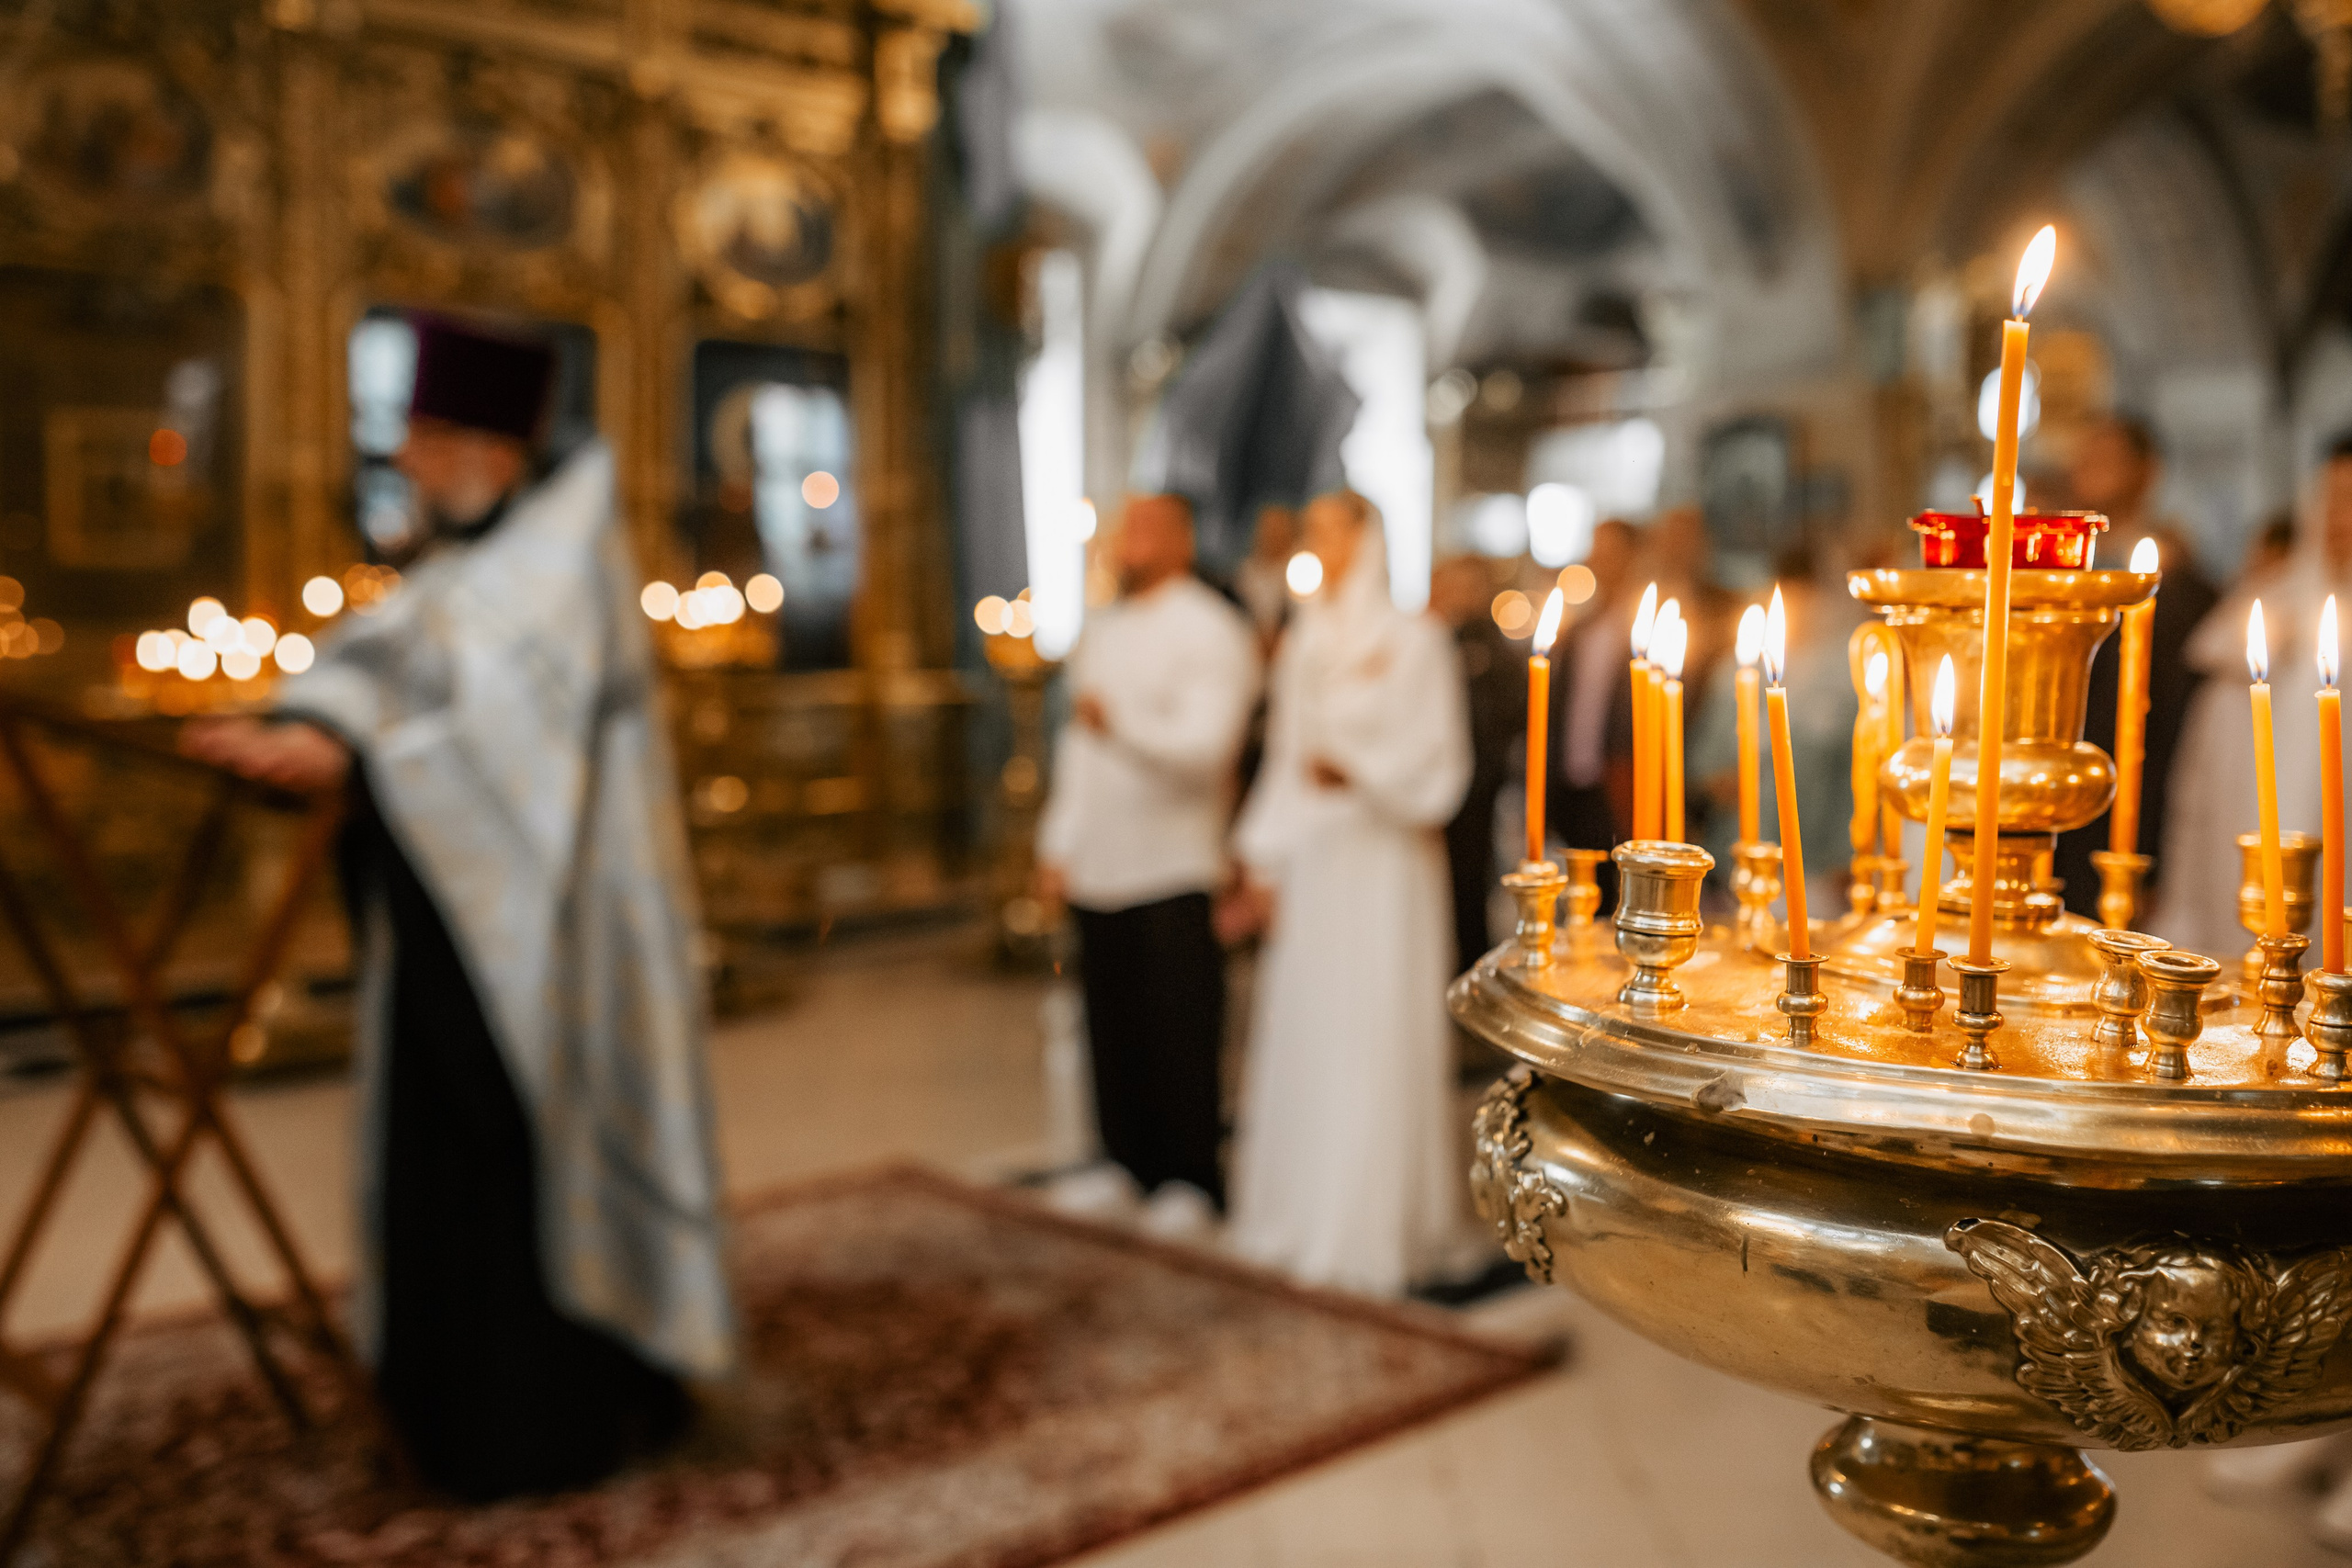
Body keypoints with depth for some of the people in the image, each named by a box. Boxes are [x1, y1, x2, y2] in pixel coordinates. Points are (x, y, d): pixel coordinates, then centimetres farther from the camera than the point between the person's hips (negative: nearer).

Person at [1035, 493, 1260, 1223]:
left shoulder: (1210, 633, -7)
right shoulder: (1103, 631, 17)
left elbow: (1206, 748, -19)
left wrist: (1121, 723, -34)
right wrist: (1058, 843, 17)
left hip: (1172, 872, -6)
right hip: (1098, 869, 7)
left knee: (1179, 1036, 0)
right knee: (1114, 1032, 10)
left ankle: (1192, 1182, 13)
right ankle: (1130, 1162, 24)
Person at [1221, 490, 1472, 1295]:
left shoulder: (1412, 639, -3)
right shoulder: (1302, 645, 14)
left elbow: (1438, 761, -6)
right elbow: (1285, 758, 15)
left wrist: (1357, 771, -21)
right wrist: (1261, 862, 9)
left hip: (1382, 864, -6)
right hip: (1308, 864, 6)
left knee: (1373, 1043, -3)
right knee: (1299, 1039, 7)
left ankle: (1372, 1229, 6)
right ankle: (1296, 1218, 18)